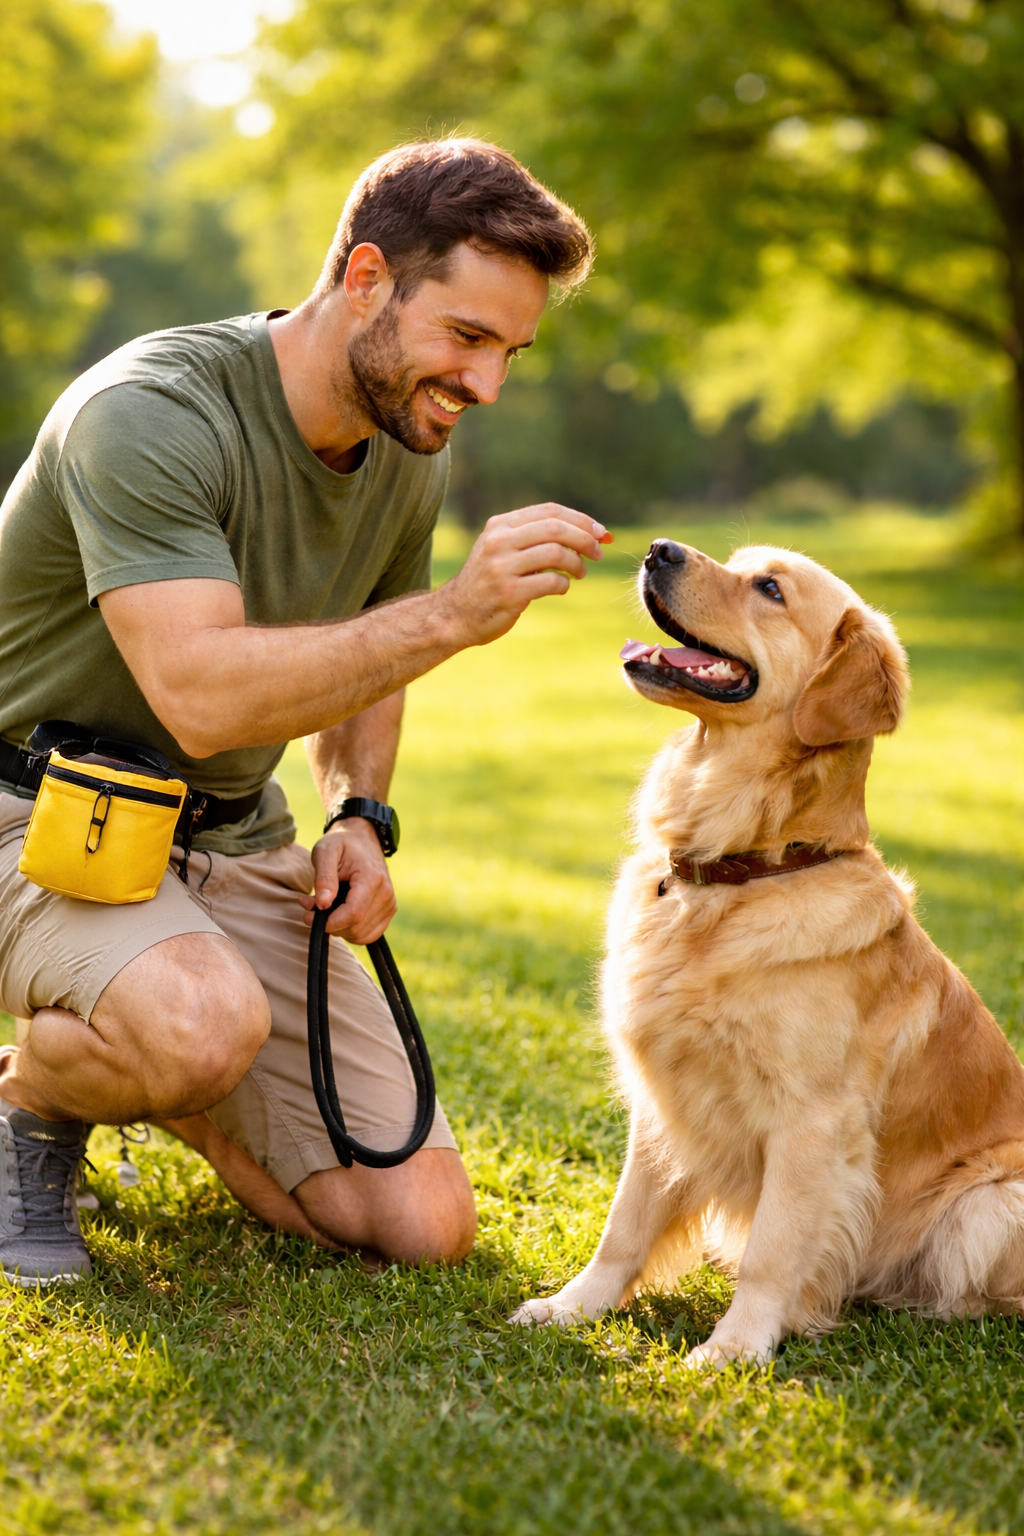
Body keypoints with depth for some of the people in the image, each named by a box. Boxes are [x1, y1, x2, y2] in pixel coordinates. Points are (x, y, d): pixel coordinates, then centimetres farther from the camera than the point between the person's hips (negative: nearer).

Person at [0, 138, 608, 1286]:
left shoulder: (413, 452, 1)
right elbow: (201, 696, -35)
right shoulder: (148, 415, -24)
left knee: (424, 1225, -4)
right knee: (210, 1022, -40)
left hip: (233, 844, 7)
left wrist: (358, 819, -2)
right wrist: (450, 616, -40)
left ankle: (156, 1082, 21)